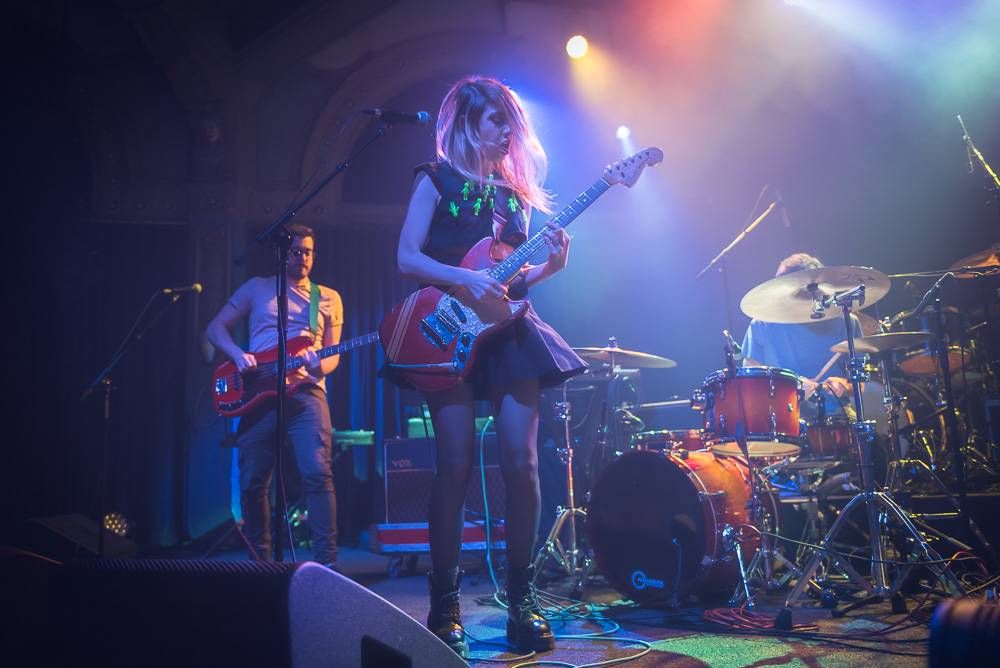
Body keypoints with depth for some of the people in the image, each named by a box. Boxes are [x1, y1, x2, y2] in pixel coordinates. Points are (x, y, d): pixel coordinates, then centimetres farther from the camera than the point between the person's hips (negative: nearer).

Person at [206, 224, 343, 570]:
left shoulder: (328, 298, 18)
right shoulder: (257, 288, 16)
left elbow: (333, 354, 15)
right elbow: (215, 328, 13)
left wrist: (320, 364, -9)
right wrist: (238, 356, -6)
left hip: (306, 392, -1)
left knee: (318, 473, -17)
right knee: (252, 483, 1)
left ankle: (327, 561, -14)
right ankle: (260, 561, 17)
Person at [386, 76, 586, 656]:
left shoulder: (515, 191, 20)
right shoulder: (437, 180, 7)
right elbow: (406, 257, -4)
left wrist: (549, 266, -1)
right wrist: (467, 279, -16)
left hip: (507, 327, 4)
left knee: (521, 462, -5)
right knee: (457, 464, -9)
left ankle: (522, 599, 7)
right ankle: (444, 604, 5)